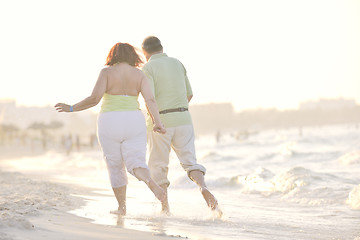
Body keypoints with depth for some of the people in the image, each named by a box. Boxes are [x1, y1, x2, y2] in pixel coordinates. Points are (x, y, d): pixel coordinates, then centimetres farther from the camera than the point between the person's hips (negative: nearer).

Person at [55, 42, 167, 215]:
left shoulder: (107, 72, -1)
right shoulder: (139, 74, 7)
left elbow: (95, 98, -11)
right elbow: (150, 99, -6)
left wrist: (72, 108, -1)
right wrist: (158, 123, -13)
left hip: (110, 123, -1)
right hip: (134, 121, 1)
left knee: (115, 165, 12)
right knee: (136, 163, -1)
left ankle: (122, 207, 16)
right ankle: (150, 181, -33)